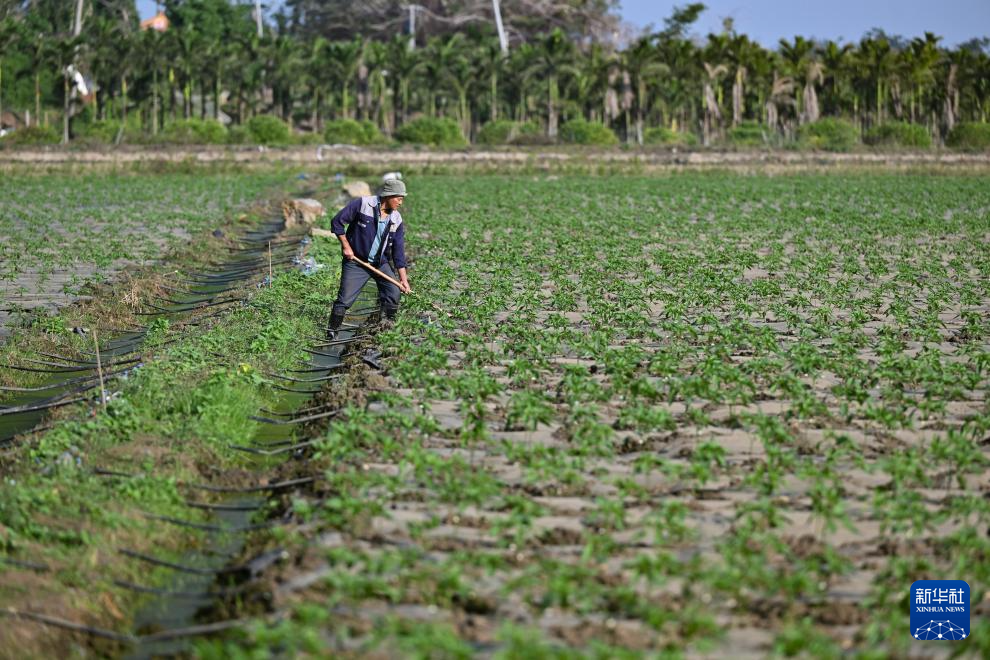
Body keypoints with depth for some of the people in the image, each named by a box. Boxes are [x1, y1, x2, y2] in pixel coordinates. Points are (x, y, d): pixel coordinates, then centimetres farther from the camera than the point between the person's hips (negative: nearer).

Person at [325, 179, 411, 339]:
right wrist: (346, 246, -13)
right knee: (344, 300, -9)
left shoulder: (396, 220, -1)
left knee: (394, 293, -8)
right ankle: (331, 333, 6)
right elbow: (337, 222, -9)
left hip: (381, 264, 4)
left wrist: (403, 278, -3)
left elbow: (398, 251, 2)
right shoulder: (362, 204, -14)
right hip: (355, 261, -4)